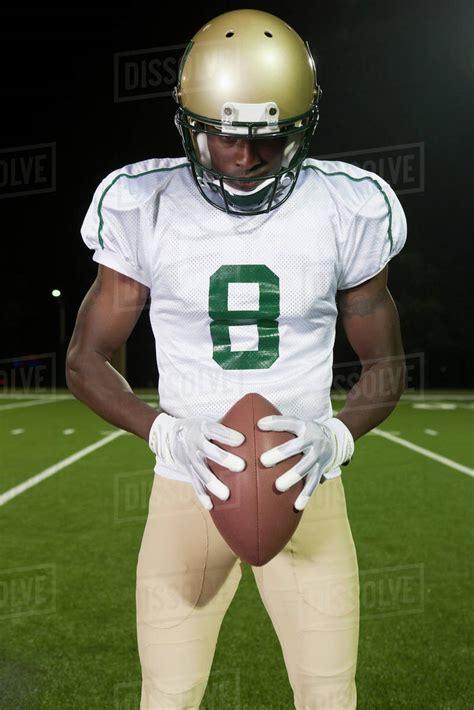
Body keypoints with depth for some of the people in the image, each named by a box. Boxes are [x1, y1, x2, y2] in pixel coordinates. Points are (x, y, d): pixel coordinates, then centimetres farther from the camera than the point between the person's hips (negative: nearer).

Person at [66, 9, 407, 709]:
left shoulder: (345, 211, -5)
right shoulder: (144, 207, -6)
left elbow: (385, 362, 5)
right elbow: (86, 359, 0)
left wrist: (337, 435, -16)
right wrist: (166, 433, -19)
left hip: (307, 485, 1)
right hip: (188, 485, 0)